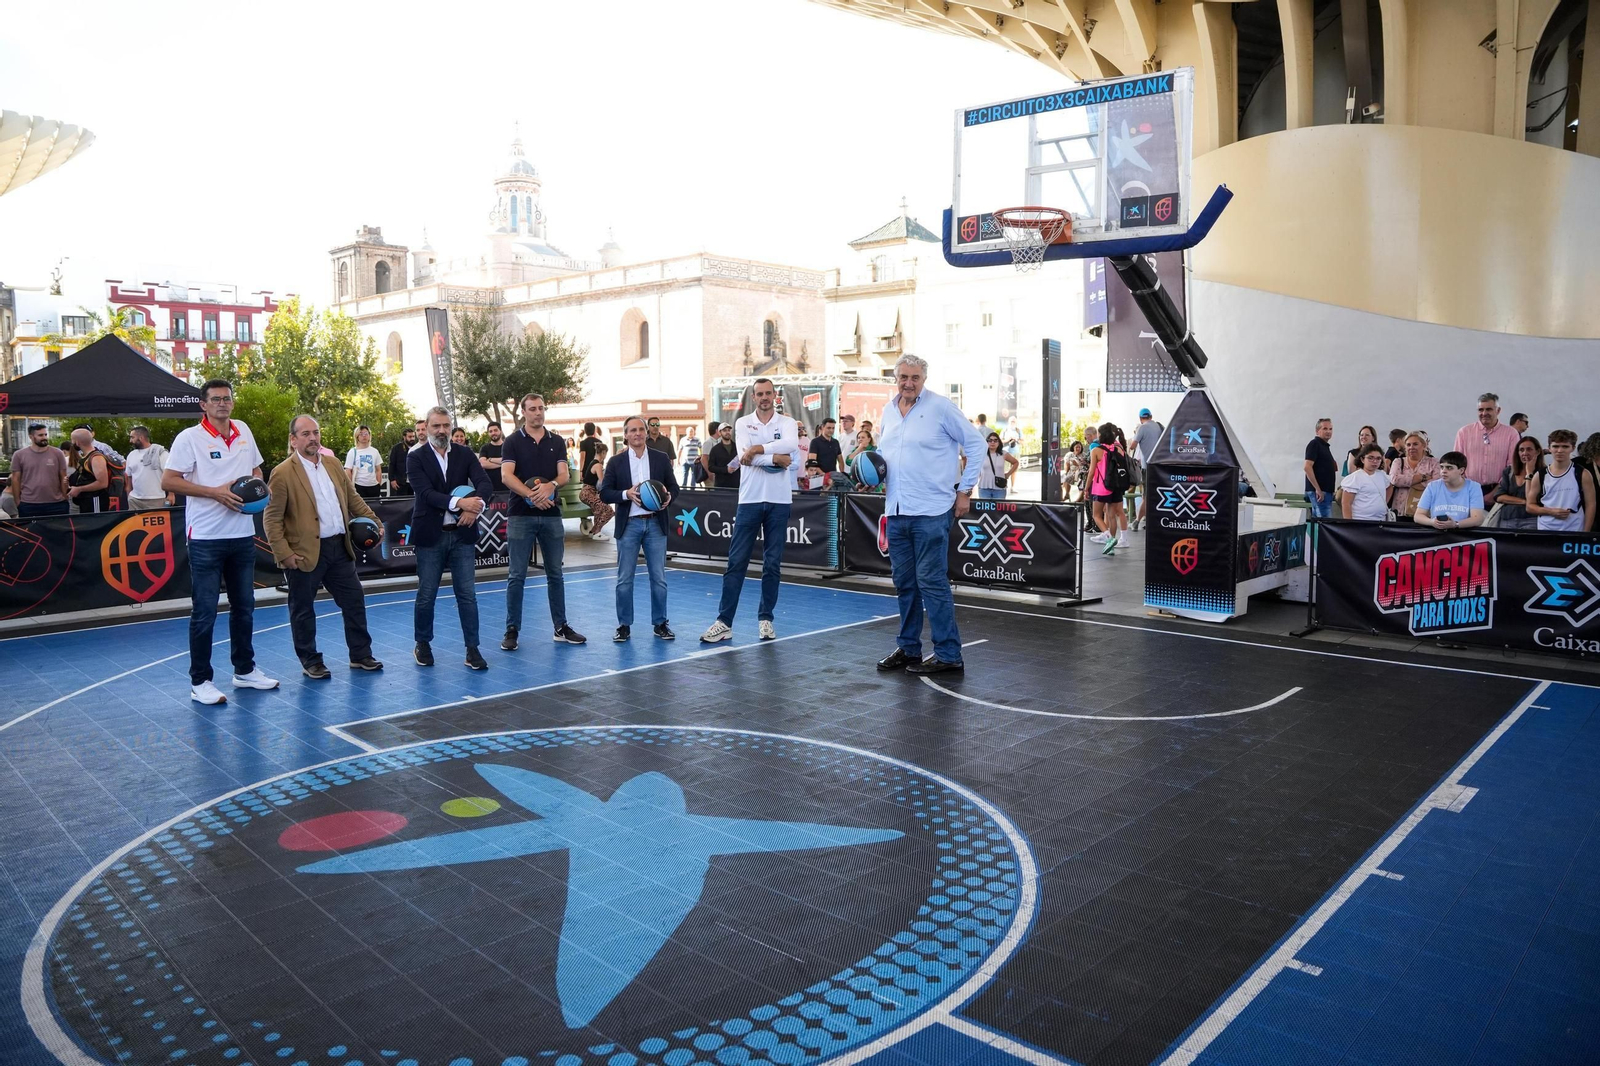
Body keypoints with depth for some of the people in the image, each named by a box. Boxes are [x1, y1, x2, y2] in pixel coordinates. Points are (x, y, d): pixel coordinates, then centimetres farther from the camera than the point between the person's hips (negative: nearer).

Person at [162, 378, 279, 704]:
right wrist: (215, 492, -19)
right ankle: (199, 682, 9)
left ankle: (245, 670, 28)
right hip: (206, 538, -6)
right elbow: (168, 481, -12)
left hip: (243, 534, 6)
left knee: (244, 606, 15)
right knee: (204, 612, -1)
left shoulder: (243, 431, 8)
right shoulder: (190, 438, -8)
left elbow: (256, 469, 21)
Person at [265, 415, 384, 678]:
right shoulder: (283, 473, -10)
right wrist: (284, 553, -15)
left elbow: (354, 498, 17)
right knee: (303, 610, 7)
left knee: (354, 602, 10)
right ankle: (310, 662, 21)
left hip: (339, 547, 6)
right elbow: (272, 519, -10)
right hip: (305, 553, -6)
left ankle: (360, 654, 22)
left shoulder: (333, 465, 9)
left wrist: (375, 522, 6)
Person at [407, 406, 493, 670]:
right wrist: (459, 502, -30)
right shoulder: (416, 458, -2)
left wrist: (476, 506, -27)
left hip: (462, 533, 2)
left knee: (467, 594, 3)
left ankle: (472, 648, 10)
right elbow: (425, 492, -16)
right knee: (426, 595, 7)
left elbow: (484, 483, -7)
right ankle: (423, 645, 25)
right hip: (430, 535, -2)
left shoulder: (465, 454, 6)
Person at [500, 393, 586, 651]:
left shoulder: (557, 442, 9)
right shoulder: (513, 441, 1)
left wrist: (551, 485, -22)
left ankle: (561, 627, 17)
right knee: (517, 575, 0)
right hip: (520, 516, -3)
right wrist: (531, 495, -23)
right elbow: (507, 475, -10)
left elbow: (564, 475, 0)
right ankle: (512, 630, 7)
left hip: (552, 515, 3)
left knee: (555, 573, 9)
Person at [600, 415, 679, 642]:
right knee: (624, 579, 3)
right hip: (628, 524, -1)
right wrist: (626, 494, -18)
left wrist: (668, 496, -15)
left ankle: (660, 623, 16)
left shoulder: (662, 458, 5)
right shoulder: (616, 462, 2)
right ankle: (624, 625, 13)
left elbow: (673, 486, 8)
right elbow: (604, 493, -1)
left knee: (659, 577, 5)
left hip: (655, 523, 1)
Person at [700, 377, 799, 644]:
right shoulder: (743, 423, 5)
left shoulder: (787, 422, 6)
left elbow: (791, 446, -17)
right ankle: (724, 622, 3)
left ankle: (765, 619, 16)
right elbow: (745, 456, -12)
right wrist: (777, 458, -14)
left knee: (773, 564, 6)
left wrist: (758, 448, -18)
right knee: (736, 562, -1)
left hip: (779, 501, 1)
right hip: (750, 499, 0)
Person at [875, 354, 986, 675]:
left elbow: (976, 444, -3)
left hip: (930, 512, -7)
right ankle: (908, 648, 25)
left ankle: (948, 655, 2)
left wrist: (965, 490, -5)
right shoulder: (888, 411, 12)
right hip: (896, 510, 7)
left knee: (931, 582, -6)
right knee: (904, 583, 13)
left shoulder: (941, 407, -7)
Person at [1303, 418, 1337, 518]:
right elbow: (1307, 467, -18)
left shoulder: (1325, 446, 21)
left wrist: (1333, 467, 10)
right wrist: (1317, 489, -21)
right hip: (1319, 491, -9)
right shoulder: (1314, 444, -8)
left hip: (1326, 491, 9)